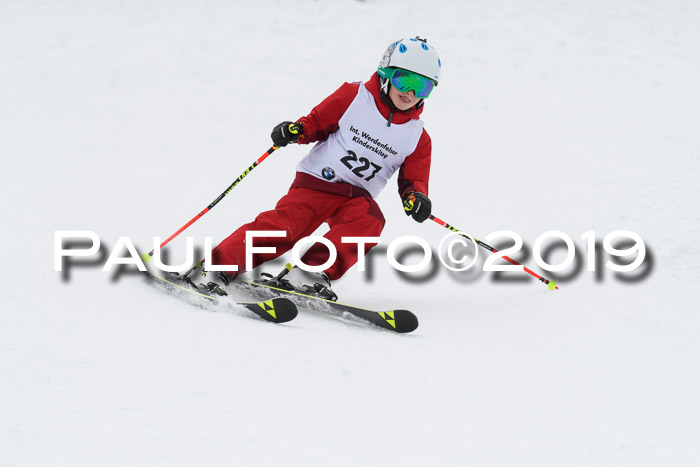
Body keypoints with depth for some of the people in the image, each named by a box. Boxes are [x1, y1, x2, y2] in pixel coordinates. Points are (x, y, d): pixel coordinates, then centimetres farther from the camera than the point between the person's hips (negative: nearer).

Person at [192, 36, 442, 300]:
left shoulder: (417, 137, 10)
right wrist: (297, 130, -15)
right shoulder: (353, 98, 2)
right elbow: (318, 122, 7)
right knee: (285, 225, -25)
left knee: (369, 222, -31)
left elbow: (414, 177, 13)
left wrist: (415, 196, -11)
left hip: (357, 196, 3)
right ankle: (217, 268, -28)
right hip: (316, 181, -3)